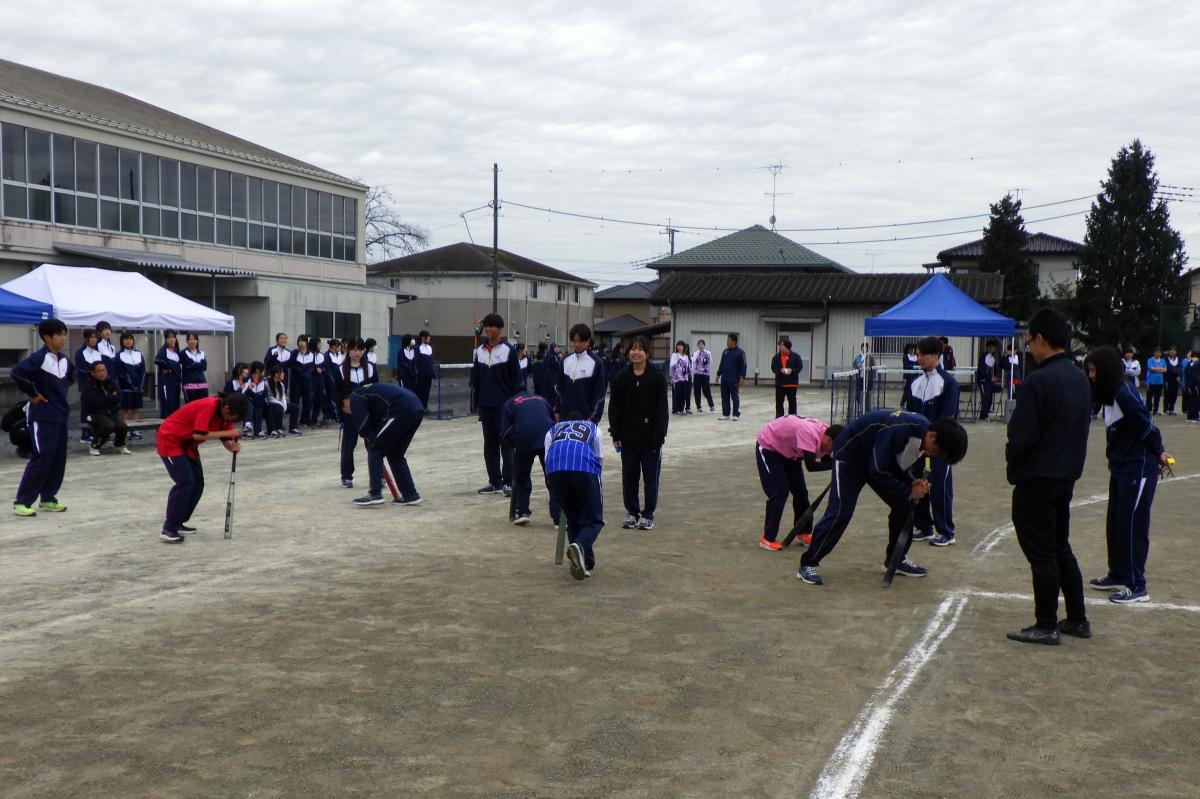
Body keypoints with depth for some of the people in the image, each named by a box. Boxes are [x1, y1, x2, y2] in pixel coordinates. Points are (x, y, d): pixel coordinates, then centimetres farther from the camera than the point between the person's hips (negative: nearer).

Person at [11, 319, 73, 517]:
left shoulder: (64, 360, 9)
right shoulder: (38, 357, -14)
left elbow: (71, 377, 31)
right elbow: (16, 372, -27)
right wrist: (32, 394, -17)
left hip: (61, 415, 8)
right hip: (43, 416, -8)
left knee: (59, 459, 9)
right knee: (42, 457, -11)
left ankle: (48, 499, 20)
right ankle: (22, 502, -5)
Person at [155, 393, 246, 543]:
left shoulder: (224, 412, -1)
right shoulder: (208, 406, -28)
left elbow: (225, 439, 2)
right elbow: (198, 435, -33)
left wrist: (232, 446, -20)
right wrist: (227, 432, -30)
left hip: (188, 444, 9)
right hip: (170, 440, -9)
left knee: (198, 483, 5)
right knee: (185, 482, -19)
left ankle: (177, 522, 17)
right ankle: (168, 530, -16)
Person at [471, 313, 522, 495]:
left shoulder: (509, 350, -4)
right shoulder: (479, 351, 10)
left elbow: (516, 378, -4)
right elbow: (475, 378, 13)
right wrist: (475, 401, 9)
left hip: (504, 405, -5)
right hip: (485, 405, 5)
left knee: (505, 443, -4)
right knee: (489, 444, 8)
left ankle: (508, 483, -2)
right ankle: (494, 481, 15)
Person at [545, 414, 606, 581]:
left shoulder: (552, 431, 38)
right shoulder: (593, 429, 36)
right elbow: (600, 460, 31)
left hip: (555, 469, 2)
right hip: (584, 467, -2)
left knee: (573, 519, 18)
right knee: (593, 519, 5)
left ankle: (585, 564, 12)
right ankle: (580, 546, -25)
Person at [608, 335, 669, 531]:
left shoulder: (657, 377, -7)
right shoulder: (622, 377, 1)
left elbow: (662, 409, -8)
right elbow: (614, 407, 4)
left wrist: (658, 436, -13)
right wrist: (616, 434, -2)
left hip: (650, 438, -3)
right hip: (628, 437, 3)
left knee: (651, 478, 5)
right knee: (629, 476, 8)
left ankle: (648, 515, 16)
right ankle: (632, 512, 21)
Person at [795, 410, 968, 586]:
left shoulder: (923, 434, -9)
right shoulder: (899, 430, -37)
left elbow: (900, 465, 6)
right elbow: (878, 472, -30)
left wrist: (913, 483, -13)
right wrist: (909, 492, -23)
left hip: (876, 456, 9)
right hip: (851, 453, -9)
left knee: (904, 504, 3)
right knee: (841, 511, -16)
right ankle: (808, 564, -8)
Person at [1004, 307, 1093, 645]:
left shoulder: (1038, 381, -21)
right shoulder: (1080, 379, 6)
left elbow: (1022, 437, -20)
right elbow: (1080, 429, 13)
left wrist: (1012, 461, -1)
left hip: (1035, 481, -8)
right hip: (1067, 477, 8)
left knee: (1041, 553, 1)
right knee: (1060, 548, 19)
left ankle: (1046, 626, 9)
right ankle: (1077, 619, 25)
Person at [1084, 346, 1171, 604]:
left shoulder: (1125, 395, -21)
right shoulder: (1108, 396, 6)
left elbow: (1147, 426, -17)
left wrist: (1158, 452, -2)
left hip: (1139, 469, -9)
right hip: (1120, 469, 9)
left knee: (1132, 526, -3)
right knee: (1114, 525, 16)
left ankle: (1136, 587, 6)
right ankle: (1118, 576, 29)